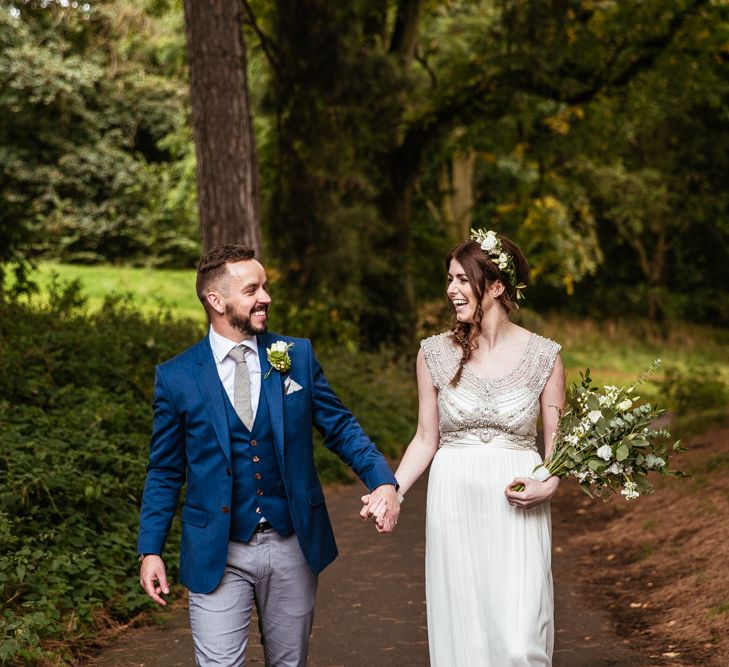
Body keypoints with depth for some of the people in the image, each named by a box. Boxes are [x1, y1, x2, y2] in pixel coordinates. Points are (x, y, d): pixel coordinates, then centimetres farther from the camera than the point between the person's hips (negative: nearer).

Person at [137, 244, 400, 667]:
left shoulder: (297, 355, 1)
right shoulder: (176, 377, -3)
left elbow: (340, 426, 4)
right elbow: (165, 472, 3)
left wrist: (383, 481, -12)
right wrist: (151, 550, -1)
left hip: (293, 547, 2)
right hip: (218, 555, -2)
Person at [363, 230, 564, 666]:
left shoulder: (543, 356, -2)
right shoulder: (436, 353, 2)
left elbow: (557, 442, 5)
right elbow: (427, 438, 7)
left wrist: (549, 484, -14)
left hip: (518, 513, -1)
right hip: (455, 504, 2)